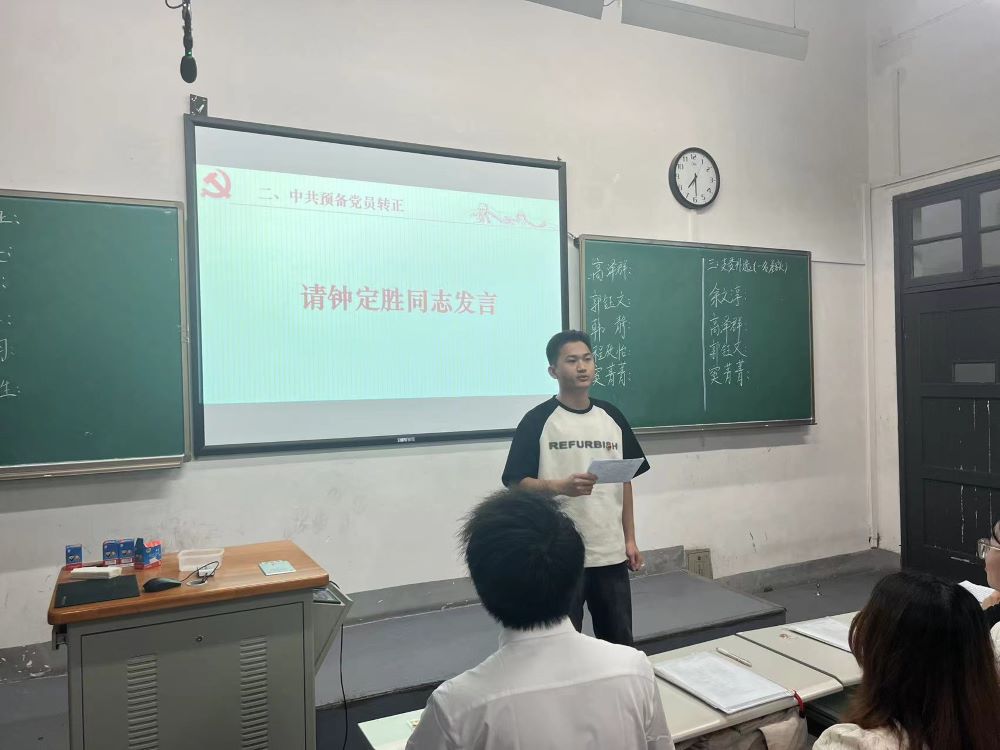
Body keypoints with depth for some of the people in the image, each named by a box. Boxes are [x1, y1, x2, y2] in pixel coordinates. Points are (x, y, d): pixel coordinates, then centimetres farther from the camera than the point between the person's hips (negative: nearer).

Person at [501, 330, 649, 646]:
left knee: (621, 643, 15)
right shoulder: (537, 421, -7)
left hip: (611, 553, 4)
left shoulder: (612, 417, 8)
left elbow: (625, 480, 12)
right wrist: (560, 487, -26)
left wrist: (630, 539, 10)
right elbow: (516, 483, -10)